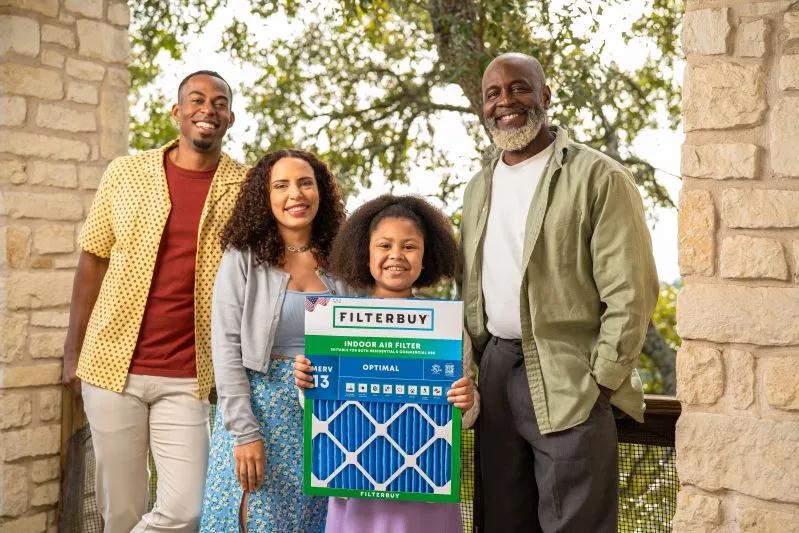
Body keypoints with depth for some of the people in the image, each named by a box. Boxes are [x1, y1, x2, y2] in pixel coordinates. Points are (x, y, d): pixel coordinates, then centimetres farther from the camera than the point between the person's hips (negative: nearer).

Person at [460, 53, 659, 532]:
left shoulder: (599, 178, -7)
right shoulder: (480, 187, 15)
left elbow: (630, 292, -11)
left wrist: (601, 382, -13)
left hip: (569, 383, -6)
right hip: (495, 372, 6)